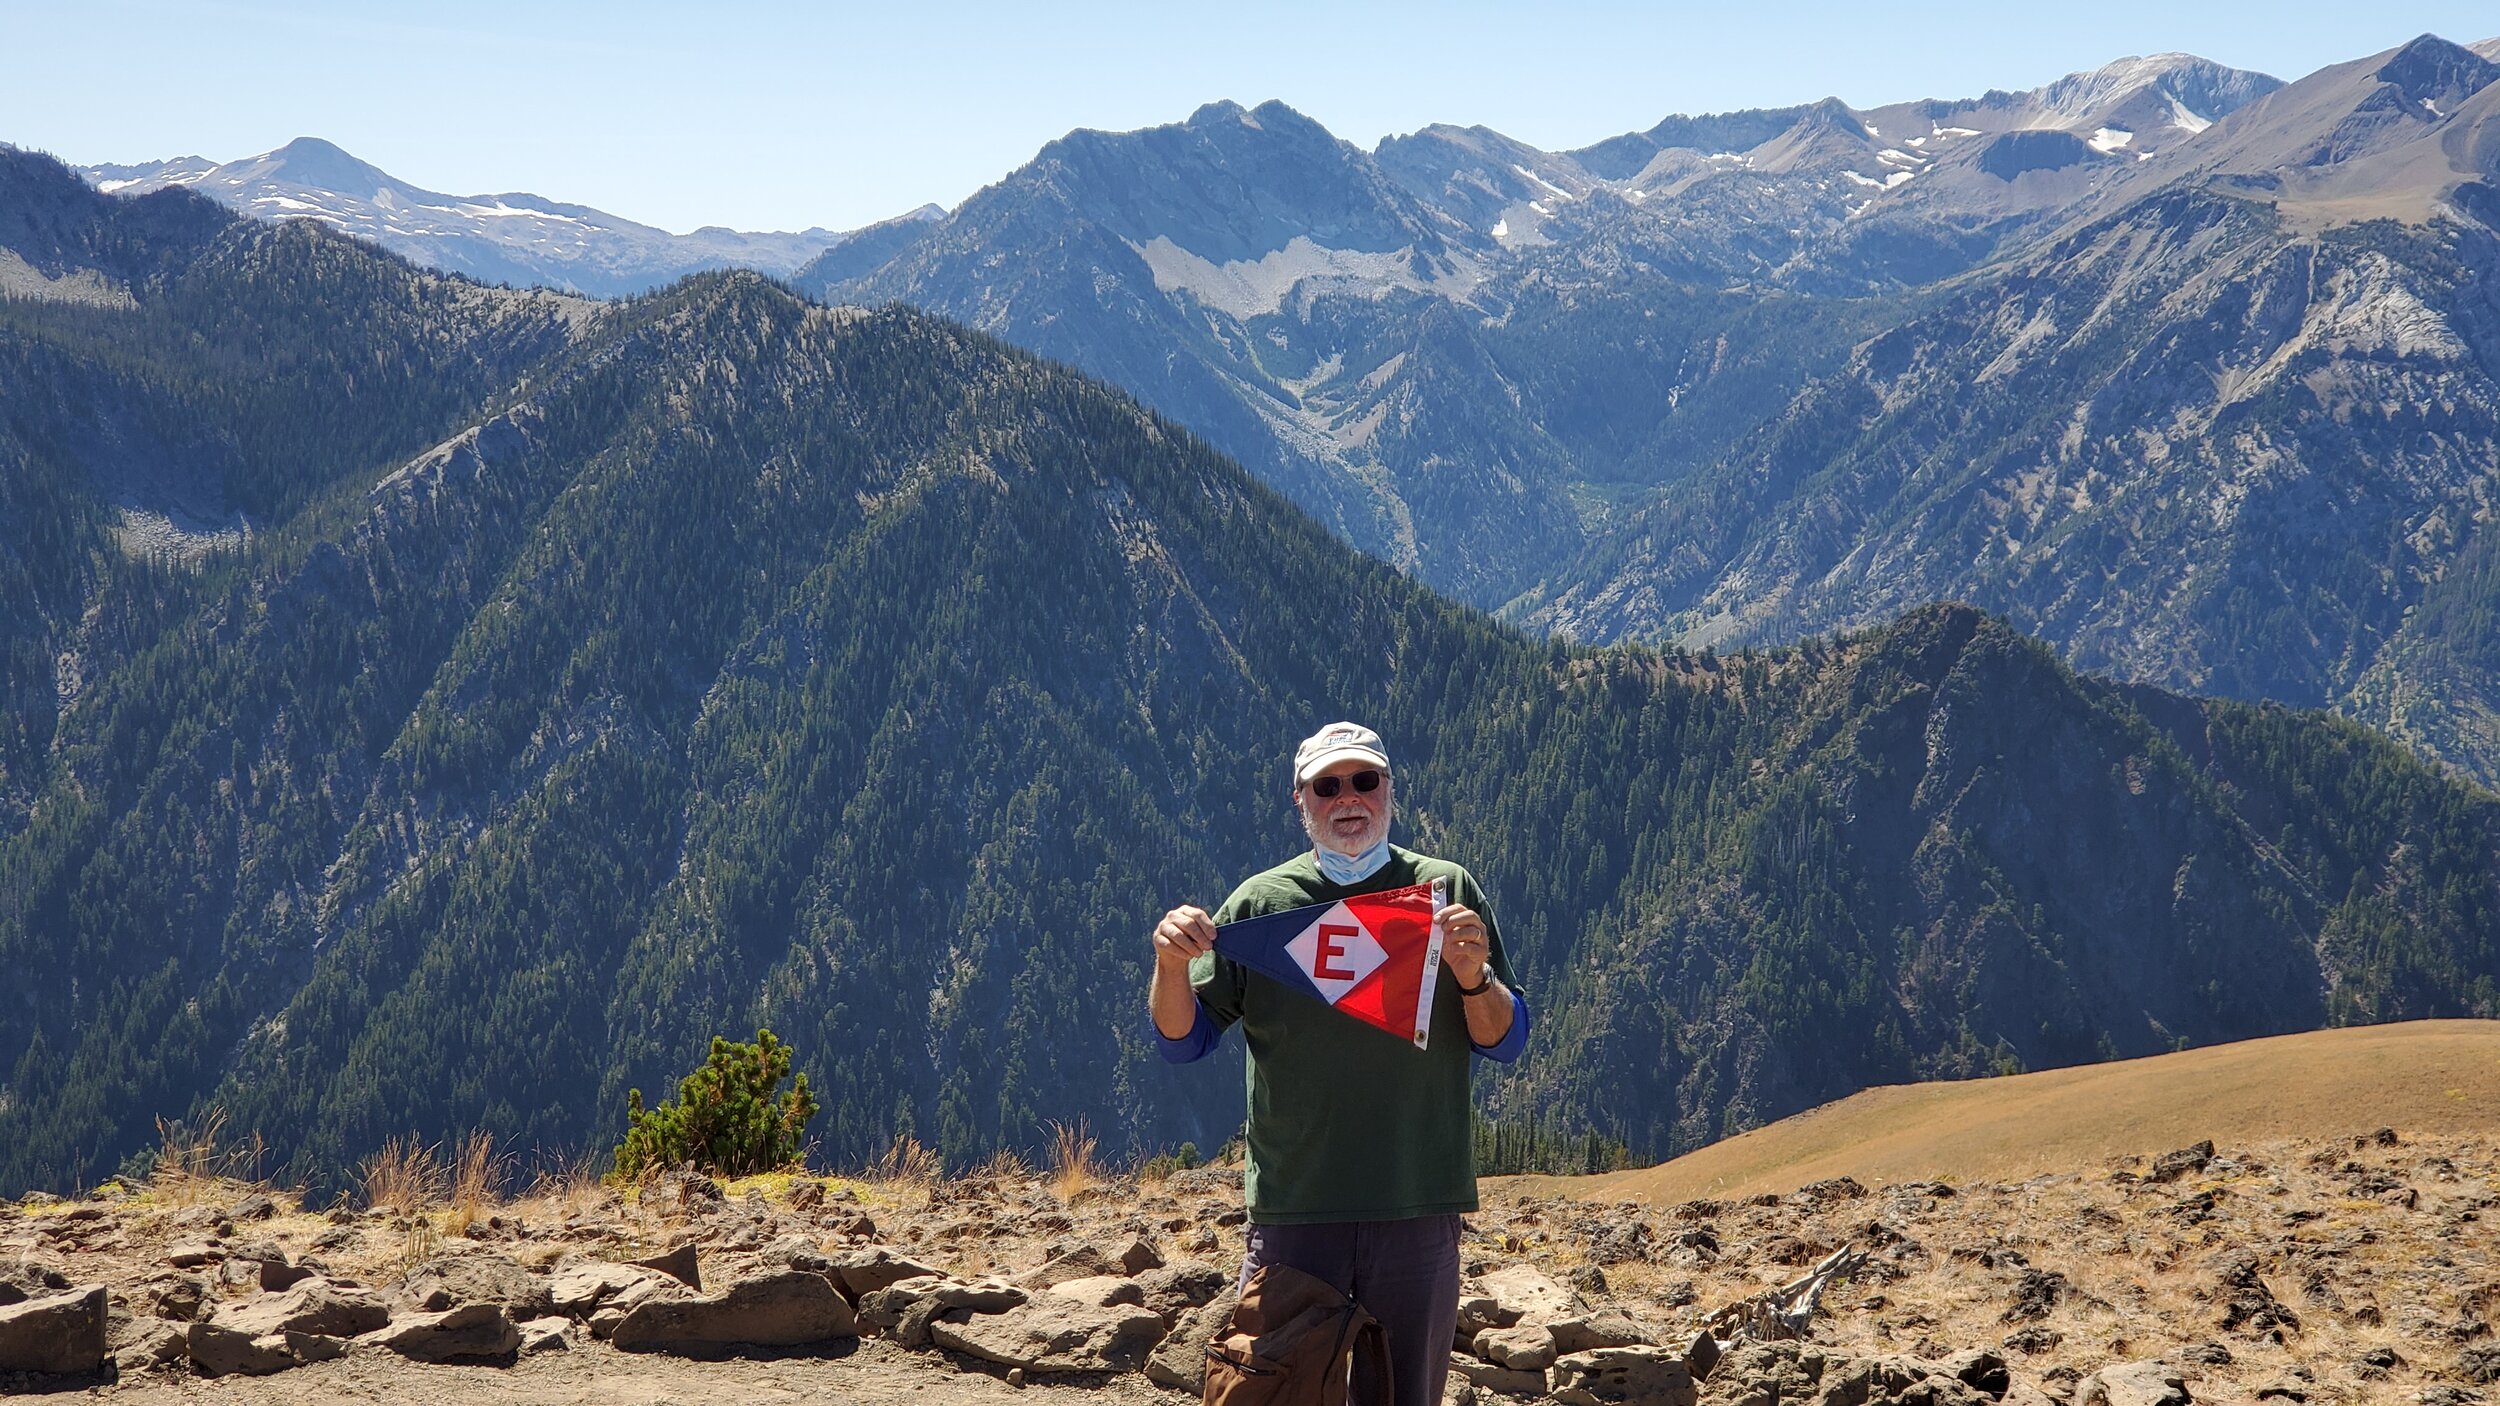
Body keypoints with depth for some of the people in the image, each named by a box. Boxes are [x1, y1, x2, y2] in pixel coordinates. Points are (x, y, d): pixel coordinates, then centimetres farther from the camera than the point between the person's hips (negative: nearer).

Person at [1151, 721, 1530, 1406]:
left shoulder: (1447, 891, 6)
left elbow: (1505, 1041, 3)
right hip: (1292, 1202, 0)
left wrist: (1473, 975, -16)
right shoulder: (1260, 901, 6)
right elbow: (1183, 1040, 7)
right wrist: (1171, 967, -13)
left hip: (1417, 1205, 0)